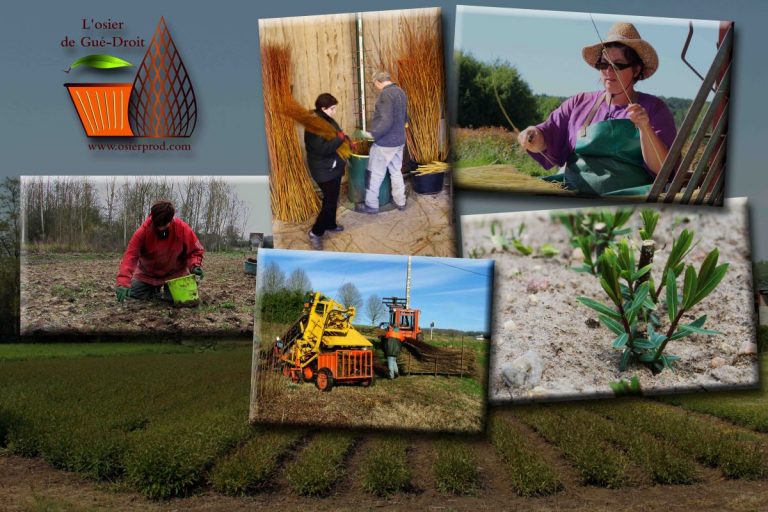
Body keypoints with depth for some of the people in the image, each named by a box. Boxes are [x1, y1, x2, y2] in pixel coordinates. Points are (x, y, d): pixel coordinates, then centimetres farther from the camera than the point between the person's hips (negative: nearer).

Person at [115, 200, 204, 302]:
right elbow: (130, 256, -33)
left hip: (175, 274, 0)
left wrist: (195, 266, -32)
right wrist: (123, 284, -46)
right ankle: (153, 292, 26)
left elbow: (195, 251, -9)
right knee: (134, 296, -7)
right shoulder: (143, 231, -28)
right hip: (147, 275, 0)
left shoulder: (183, 229, -24)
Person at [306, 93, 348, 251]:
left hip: (334, 167, 10)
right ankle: (315, 232, -1)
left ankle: (330, 224, 38)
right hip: (324, 170, -10)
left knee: (332, 199, 21)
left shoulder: (329, 121, 7)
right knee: (330, 201, -10)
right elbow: (322, 148, -31)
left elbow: (338, 136, 23)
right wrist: (340, 138, -25)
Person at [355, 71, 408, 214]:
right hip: (399, 141, 8)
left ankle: (371, 205, 11)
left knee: (375, 174, 4)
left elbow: (386, 122, -27)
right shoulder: (401, 92, 7)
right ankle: (400, 202, 25)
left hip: (385, 143, -8)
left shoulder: (385, 94, -21)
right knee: (396, 172, 18)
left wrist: (373, 134, -19)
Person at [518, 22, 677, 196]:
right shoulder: (579, 103, 20)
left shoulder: (654, 109, 10)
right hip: (570, 192, 3)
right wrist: (532, 135, -13)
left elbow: (663, 169, 0)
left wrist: (645, 128, -15)